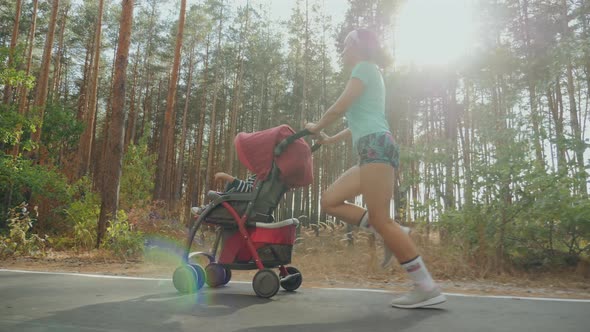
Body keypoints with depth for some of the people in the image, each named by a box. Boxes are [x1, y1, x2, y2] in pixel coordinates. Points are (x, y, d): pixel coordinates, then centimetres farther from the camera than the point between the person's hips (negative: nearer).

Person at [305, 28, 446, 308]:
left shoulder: (365, 67, 3)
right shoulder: (369, 73, 31)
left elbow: (339, 108, -6)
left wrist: (316, 127, 11)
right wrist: (330, 139, 39)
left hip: (376, 146, -10)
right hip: (373, 149, 10)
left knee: (380, 220, -14)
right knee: (329, 201, 6)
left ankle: (428, 288, -11)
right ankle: (392, 233, 1)